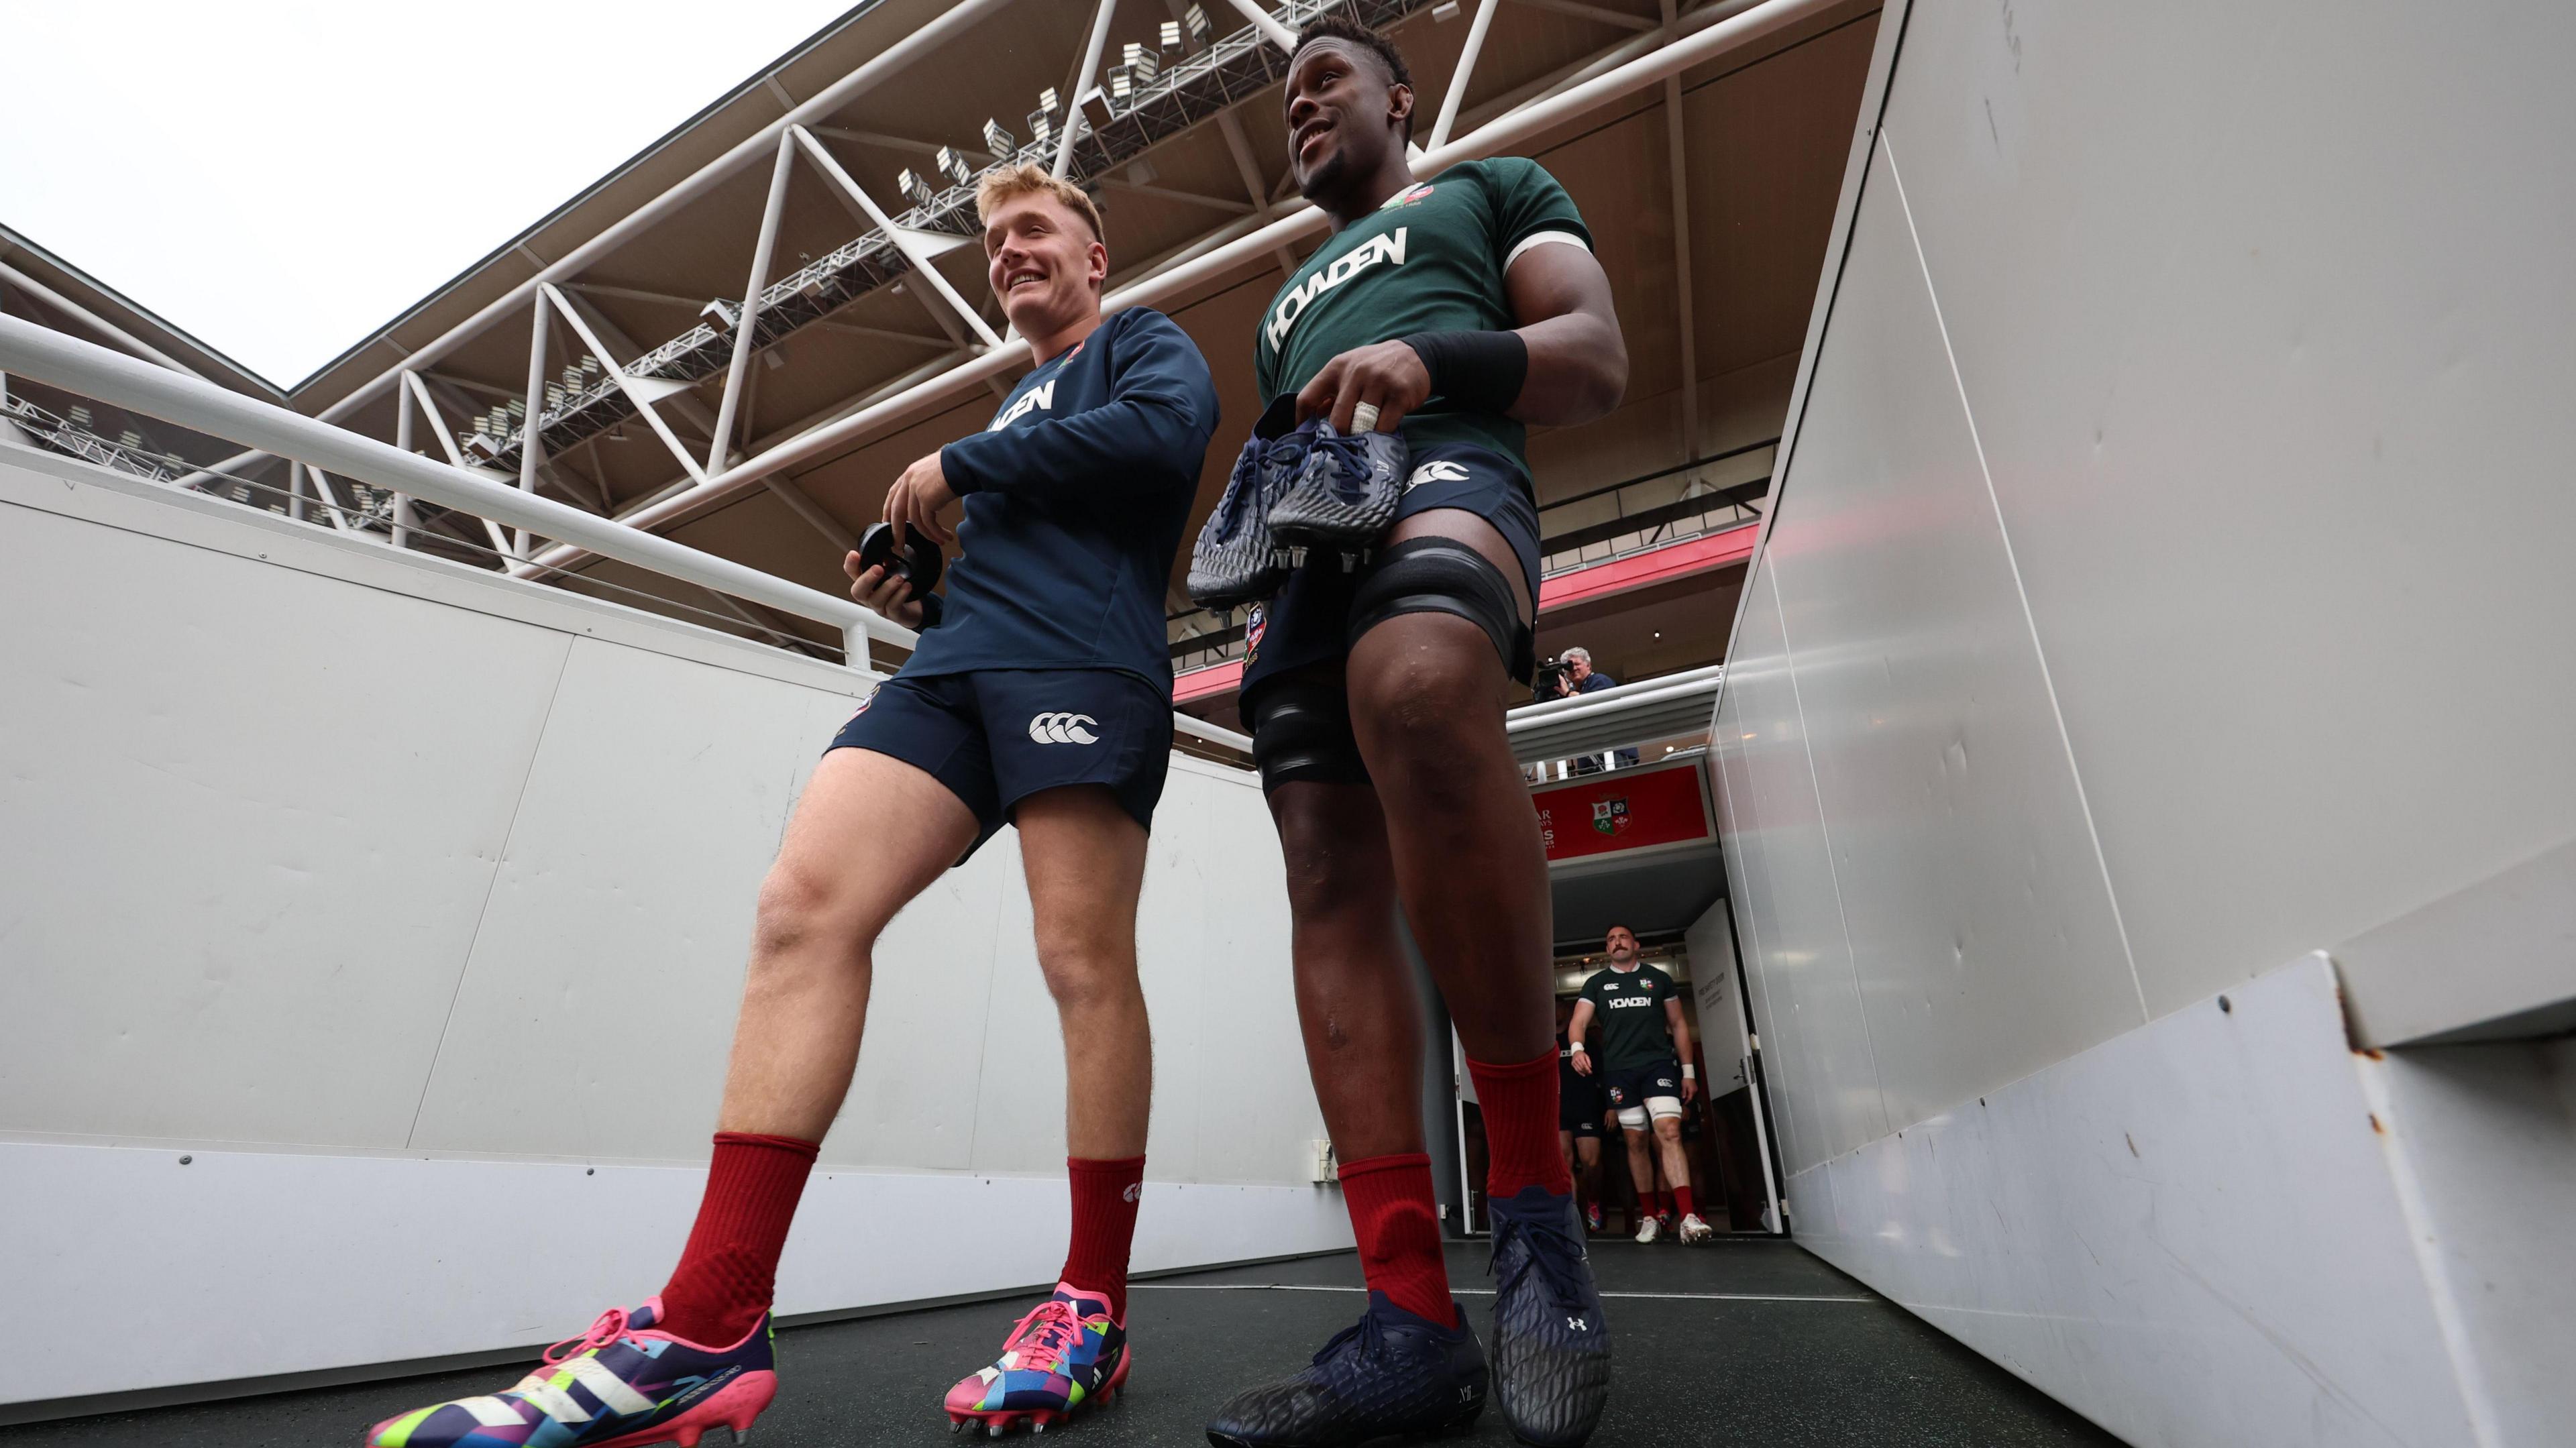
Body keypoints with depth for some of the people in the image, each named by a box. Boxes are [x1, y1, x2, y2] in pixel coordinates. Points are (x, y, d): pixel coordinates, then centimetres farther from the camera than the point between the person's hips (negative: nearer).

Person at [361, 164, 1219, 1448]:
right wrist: (914, 600, 16)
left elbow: (1168, 428, -8)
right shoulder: (1014, 402, 37)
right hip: (952, 665, 7)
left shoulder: (1142, 342, 17)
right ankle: (710, 1329, -13)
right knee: (804, 903, -12)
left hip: (1081, 662, -6)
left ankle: (1092, 1314, 0)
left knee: (1084, 960, -13)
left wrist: (962, 465, -3)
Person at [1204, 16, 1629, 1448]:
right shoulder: (1290, 299, 39)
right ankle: (1413, 1319, -13)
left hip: (1449, 476, -6)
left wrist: (1432, 361, -11)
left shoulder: (1495, 189, 24)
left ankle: (1536, 1201, -29)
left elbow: (1599, 359, 8)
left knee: (1417, 684, -41)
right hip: (1304, 551, 6)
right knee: (1333, 889, -12)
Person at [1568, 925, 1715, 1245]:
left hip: (1659, 1063, -1)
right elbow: (1579, 1022, 0)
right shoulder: (1596, 983, 10)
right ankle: (1650, 1217, 13)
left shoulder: (1659, 979, 12)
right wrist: (1578, 1048, -22)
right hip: (1619, 1070, 1)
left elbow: (1678, 1024, 14)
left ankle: (1688, 1218, -23)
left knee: (1669, 1132, -18)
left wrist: (1688, 1070, 7)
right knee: (1636, 1142, 4)